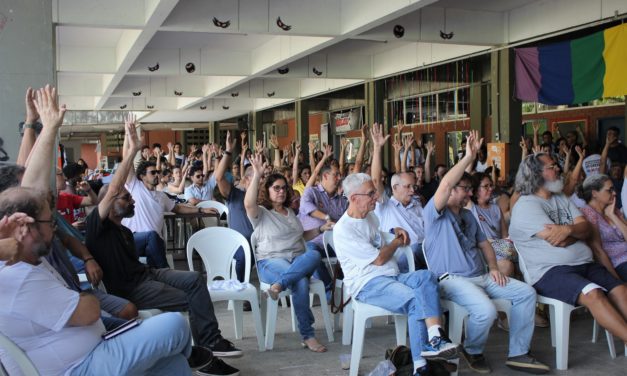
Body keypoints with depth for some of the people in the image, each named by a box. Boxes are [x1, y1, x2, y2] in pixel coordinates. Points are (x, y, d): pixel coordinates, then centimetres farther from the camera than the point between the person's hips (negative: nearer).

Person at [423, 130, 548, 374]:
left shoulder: (468, 215, 23)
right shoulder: (435, 212, -6)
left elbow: (484, 243, 26)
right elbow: (444, 185, -25)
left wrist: (493, 267, 7)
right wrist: (469, 157, -24)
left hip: (482, 276, 9)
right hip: (452, 279, -9)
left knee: (526, 293, -3)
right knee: (486, 311, -34)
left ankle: (517, 354, 2)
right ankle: (473, 351, -1)